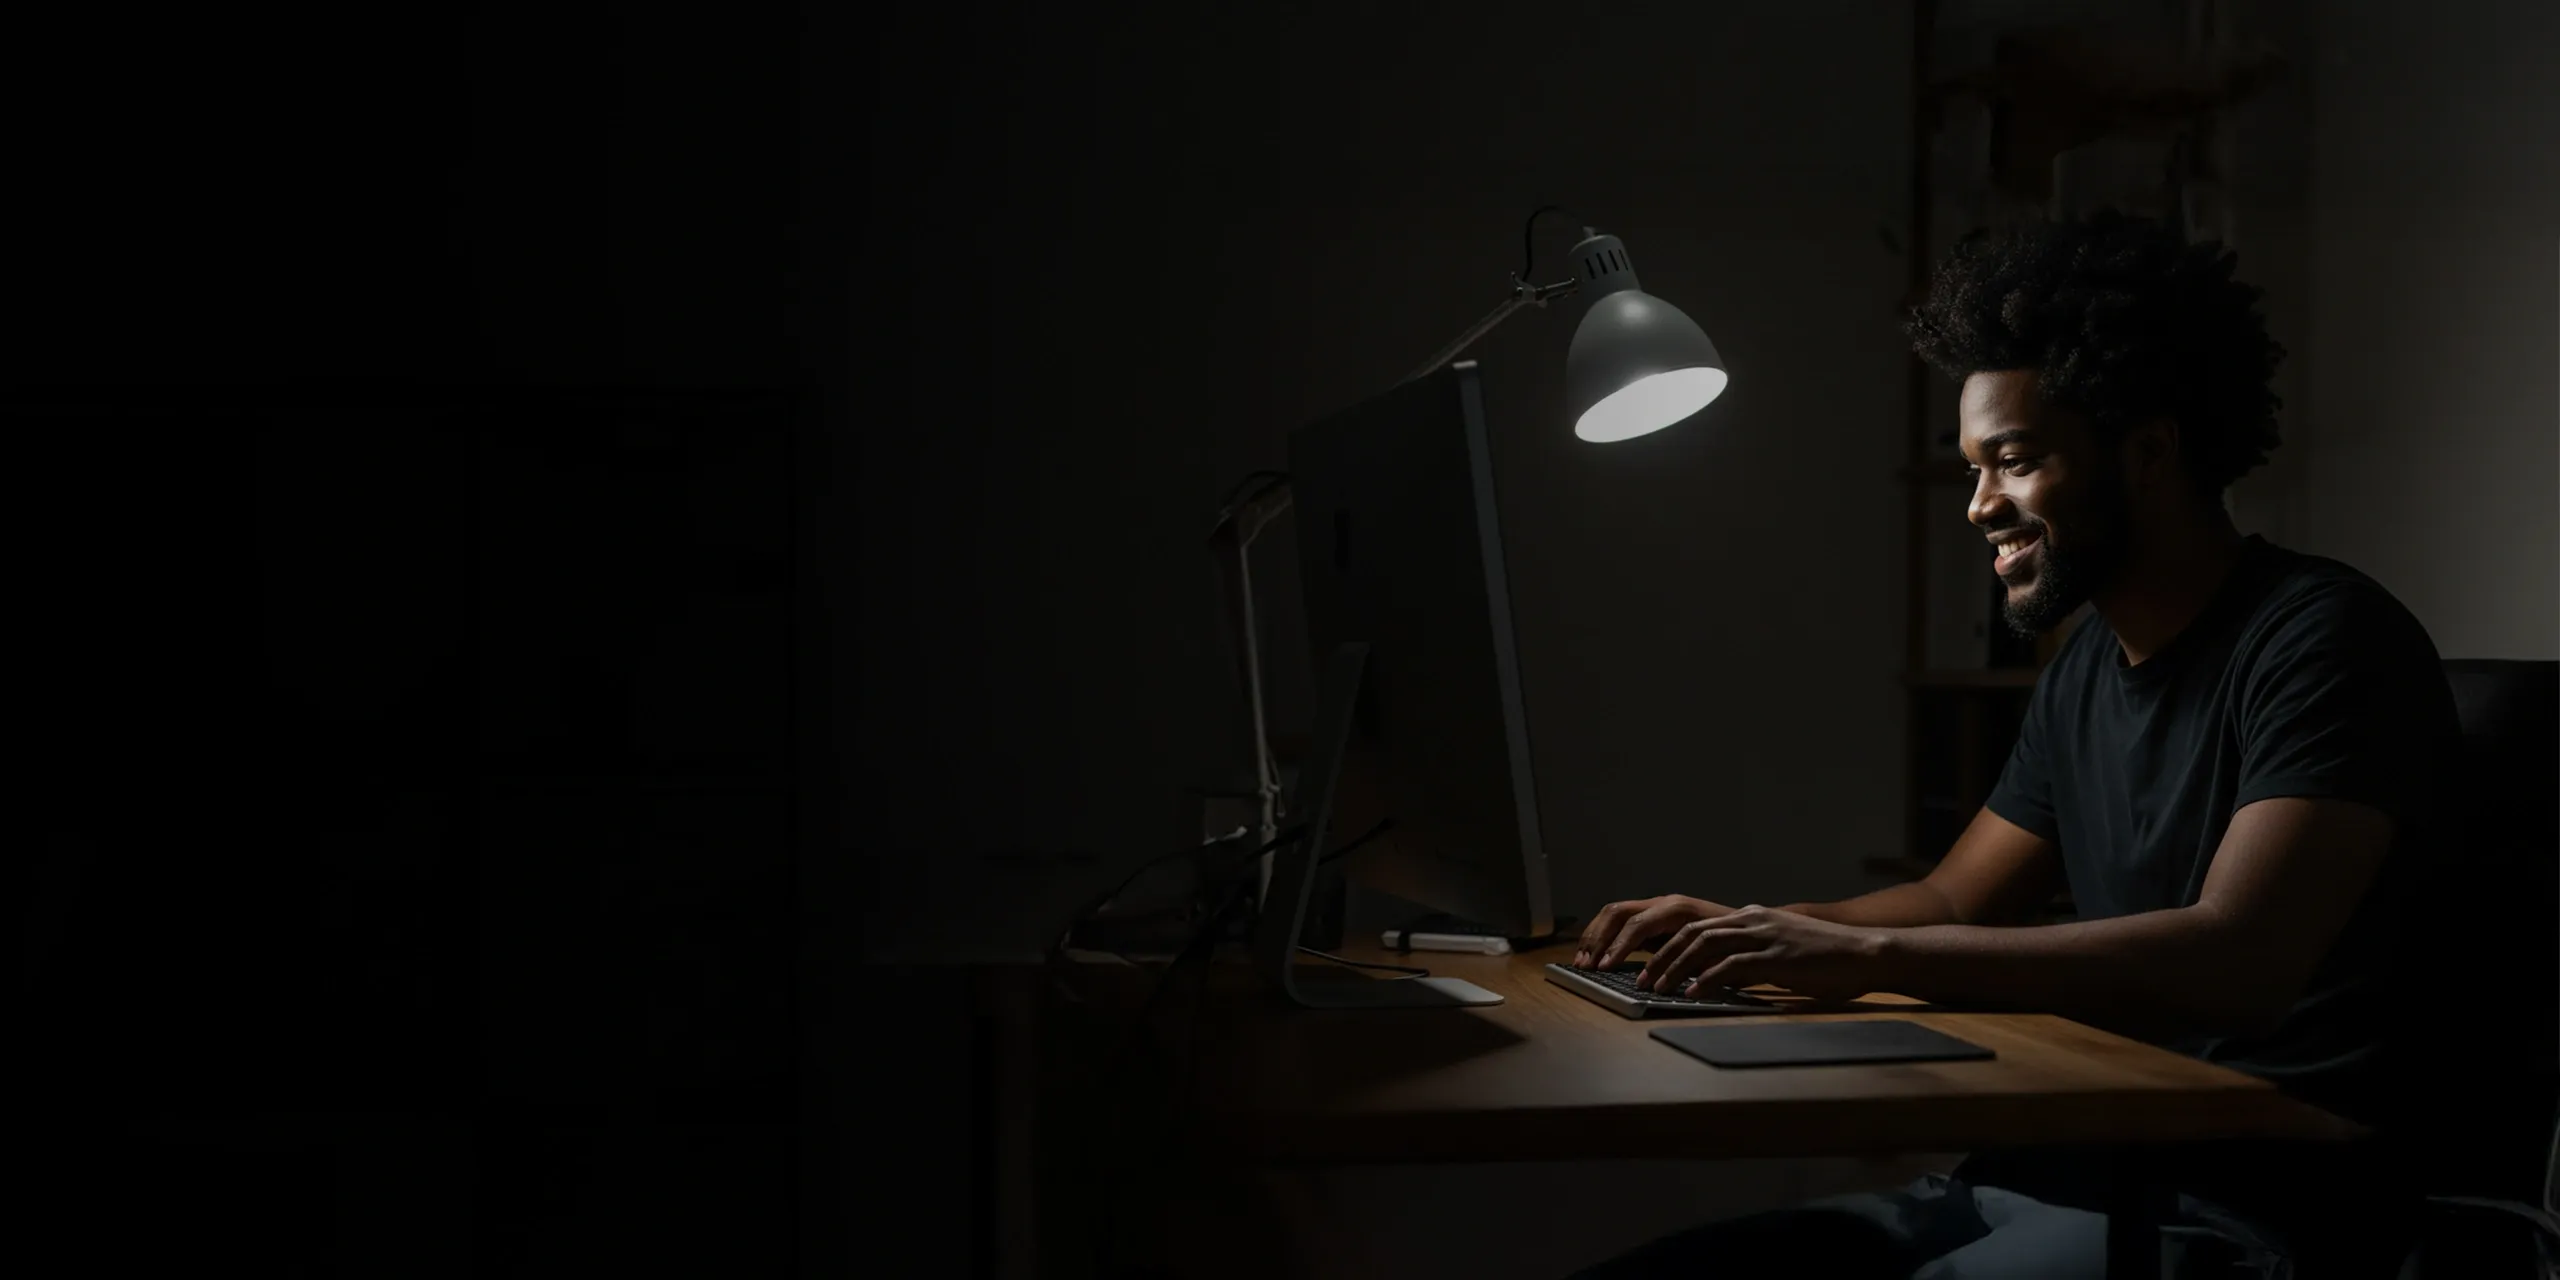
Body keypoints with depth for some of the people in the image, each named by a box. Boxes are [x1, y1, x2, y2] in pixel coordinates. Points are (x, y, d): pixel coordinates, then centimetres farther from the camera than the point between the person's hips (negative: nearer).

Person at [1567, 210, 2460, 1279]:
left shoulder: (2323, 639, -11)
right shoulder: (2086, 669, 17)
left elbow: (2236, 959, -25)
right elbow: (1959, 899, 26)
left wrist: (1865, 954, -26)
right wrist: (1748, 928, 8)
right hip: (2058, 1179, 8)